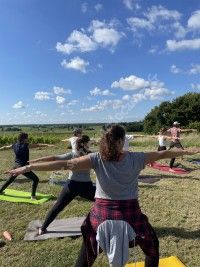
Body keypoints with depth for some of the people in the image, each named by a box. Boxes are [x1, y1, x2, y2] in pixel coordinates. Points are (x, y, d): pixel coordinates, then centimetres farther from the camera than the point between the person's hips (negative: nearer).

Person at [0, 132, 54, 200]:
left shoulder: (14, 145, 5)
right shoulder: (26, 145, -15)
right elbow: (37, 145, -22)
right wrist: (47, 145, -29)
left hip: (16, 166, 8)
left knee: (10, 179, 29)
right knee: (36, 179, -1)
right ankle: (33, 196, -1)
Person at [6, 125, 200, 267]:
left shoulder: (97, 159, -11)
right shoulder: (135, 158, -9)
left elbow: (63, 164, -17)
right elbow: (163, 154, 4)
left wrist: (28, 167, -15)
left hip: (102, 213, 1)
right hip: (129, 213, 0)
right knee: (152, 248, 29)